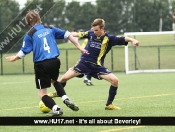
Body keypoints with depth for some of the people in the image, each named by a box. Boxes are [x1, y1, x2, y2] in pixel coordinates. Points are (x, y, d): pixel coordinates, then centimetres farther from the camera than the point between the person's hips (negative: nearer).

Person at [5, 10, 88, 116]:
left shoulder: (30, 34, -2)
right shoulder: (50, 29, 10)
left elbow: (23, 52, -1)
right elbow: (67, 35, 10)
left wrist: (14, 58, 19)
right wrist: (79, 47, 16)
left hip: (41, 65, -5)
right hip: (55, 62, 5)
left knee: (42, 93, 7)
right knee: (54, 81, 35)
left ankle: (56, 109, -17)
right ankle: (66, 99, 13)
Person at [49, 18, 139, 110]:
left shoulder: (109, 39, -10)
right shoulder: (91, 34, -2)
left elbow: (123, 39, -21)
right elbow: (80, 34, 14)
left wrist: (132, 40, -40)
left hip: (97, 66, -1)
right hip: (84, 62, 1)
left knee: (115, 80, -18)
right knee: (64, 78, -5)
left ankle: (109, 105, -1)